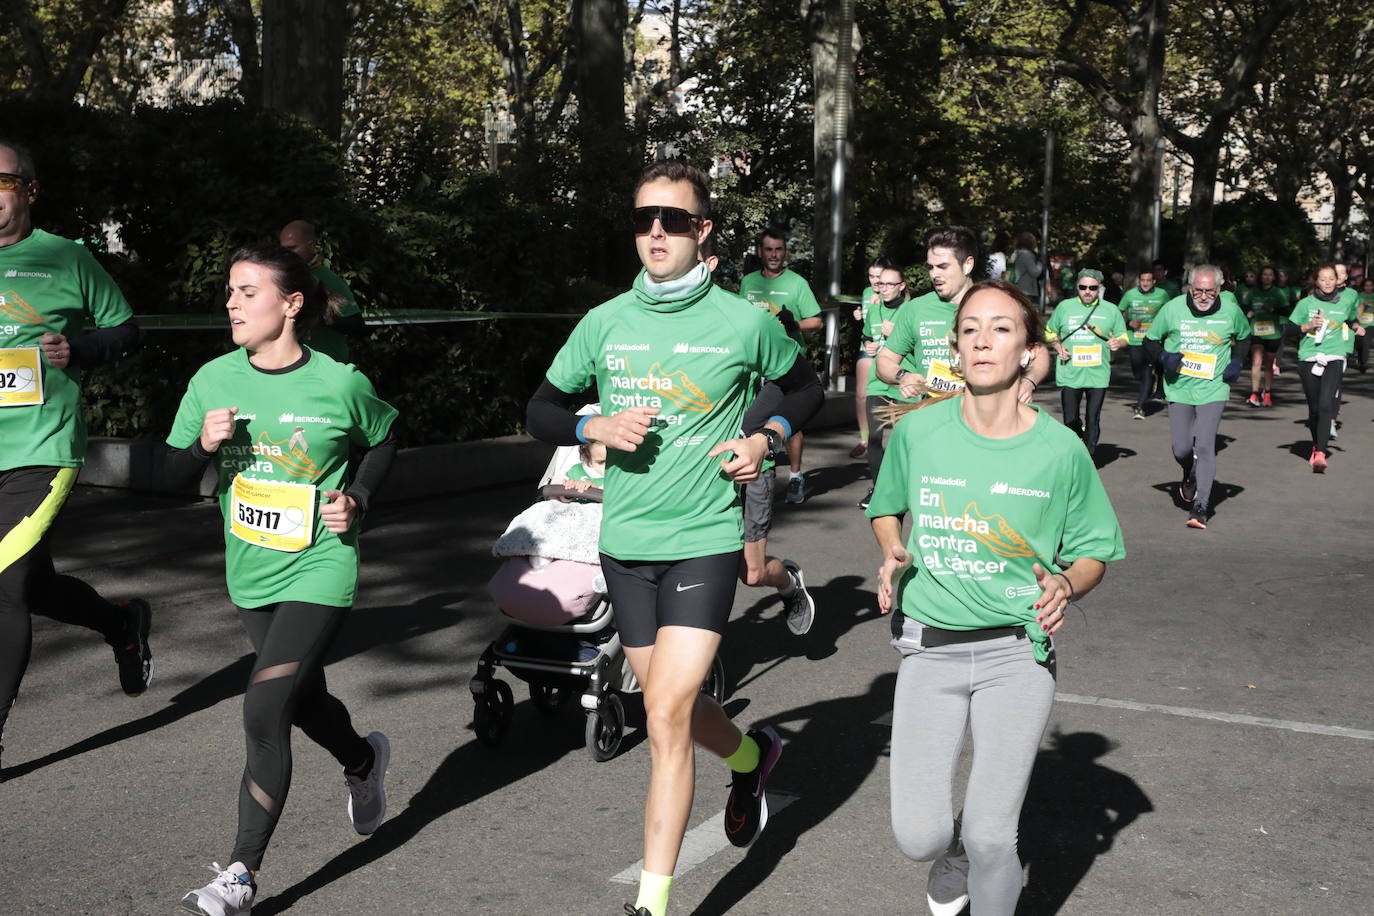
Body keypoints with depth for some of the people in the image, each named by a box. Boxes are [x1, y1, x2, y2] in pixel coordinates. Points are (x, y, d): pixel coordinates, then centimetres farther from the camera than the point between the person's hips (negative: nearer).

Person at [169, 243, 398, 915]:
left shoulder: (339, 384, -13)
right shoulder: (213, 380, -4)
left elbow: (383, 441, 7)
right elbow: (176, 471, 4)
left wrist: (358, 498, -9)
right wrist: (204, 443, -17)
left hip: (318, 573, -5)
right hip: (250, 573, 5)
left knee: (263, 712, -14)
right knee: (303, 698, 21)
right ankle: (363, 761, 54)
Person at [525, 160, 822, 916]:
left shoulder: (745, 323, -4)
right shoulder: (604, 323, 2)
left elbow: (806, 389, 13)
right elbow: (542, 410, 10)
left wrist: (766, 440, -5)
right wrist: (596, 428, -9)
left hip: (705, 541, -4)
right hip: (625, 543, 4)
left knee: (667, 715, -12)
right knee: (671, 708, 17)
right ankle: (751, 755, 50)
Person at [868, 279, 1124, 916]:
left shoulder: (1059, 450, -5)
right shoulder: (918, 430, -2)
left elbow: (1094, 552, 7)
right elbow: (886, 507, 17)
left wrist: (1066, 585, -14)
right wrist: (893, 554, -3)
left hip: (1018, 652, -1)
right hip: (929, 648, 1)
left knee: (991, 840, -6)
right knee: (919, 837, -5)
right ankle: (953, 849, 32)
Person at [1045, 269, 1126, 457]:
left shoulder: (1111, 310, 7)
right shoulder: (1064, 307, 6)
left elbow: (1123, 336, 13)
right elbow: (1050, 332, 17)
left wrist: (1118, 343, -10)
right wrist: (1058, 347, -2)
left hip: (1098, 375, 0)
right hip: (1069, 374, 0)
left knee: (1093, 421, 3)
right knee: (1070, 420, -1)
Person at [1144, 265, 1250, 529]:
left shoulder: (1231, 312, -2)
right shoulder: (1172, 309, -6)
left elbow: (1244, 337, 18)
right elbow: (1151, 339, 6)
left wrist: (1237, 362, 2)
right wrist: (1163, 357, -13)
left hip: (1213, 390, -1)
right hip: (1179, 388, 1)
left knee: (1205, 446, -13)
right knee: (1181, 449, 3)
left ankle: (1200, 506, -9)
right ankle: (1190, 476, 39)